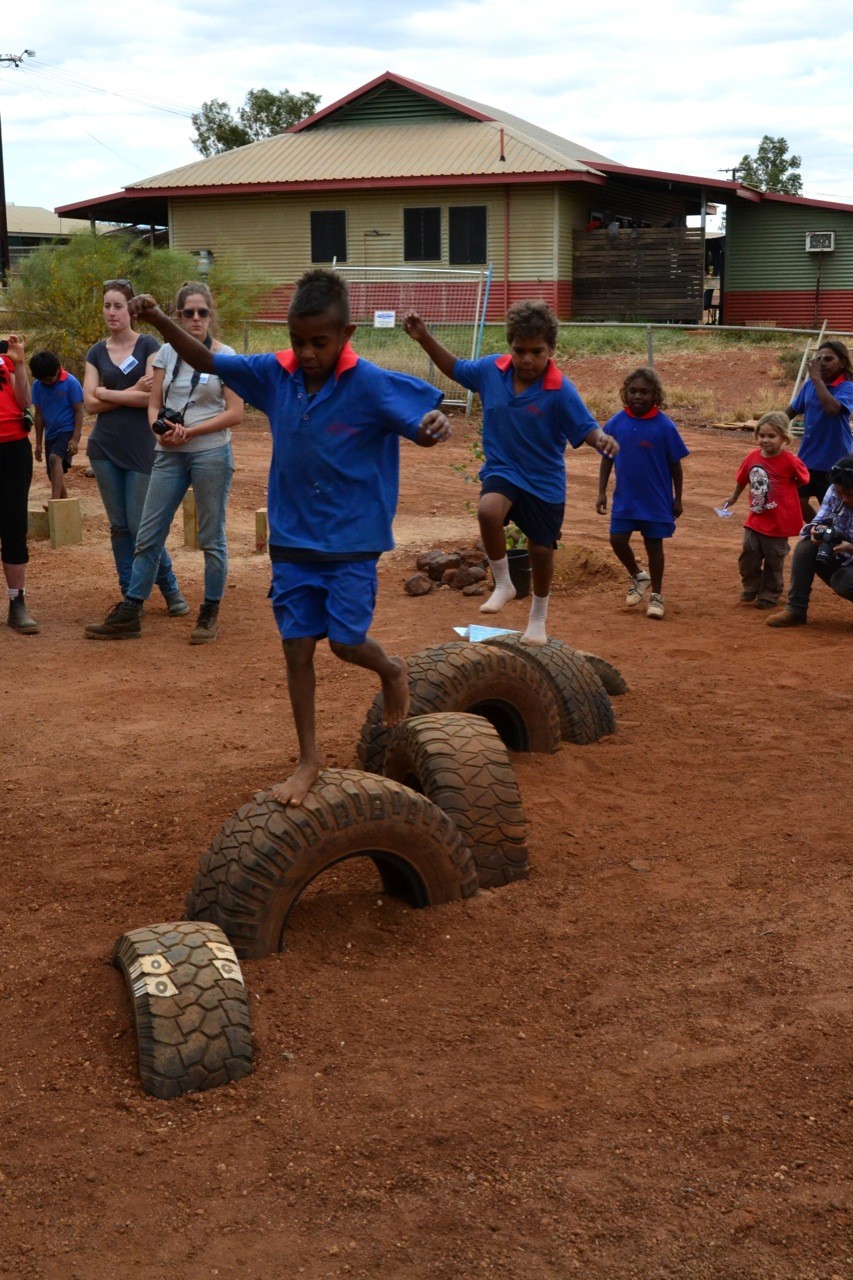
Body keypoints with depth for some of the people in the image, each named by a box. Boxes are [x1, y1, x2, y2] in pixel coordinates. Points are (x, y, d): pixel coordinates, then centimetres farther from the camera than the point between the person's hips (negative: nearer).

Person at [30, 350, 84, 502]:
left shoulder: (70, 382, -12)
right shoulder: (37, 385, 1)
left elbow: (78, 411, -9)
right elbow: (39, 414, 7)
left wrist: (75, 439, -16)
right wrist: (38, 443, 8)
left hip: (67, 431, -6)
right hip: (50, 435, 6)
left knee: (55, 459, -31)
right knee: (54, 476, 9)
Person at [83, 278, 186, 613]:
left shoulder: (149, 346, -2)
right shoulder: (96, 353, 9)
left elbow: (154, 396, -14)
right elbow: (90, 404, 0)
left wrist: (108, 394, -6)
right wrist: (133, 392, -9)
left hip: (141, 450, -4)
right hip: (104, 450, 4)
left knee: (140, 526, -5)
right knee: (119, 526, 7)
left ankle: (170, 590, 12)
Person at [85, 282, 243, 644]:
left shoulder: (225, 356, -3)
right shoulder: (167, 353, 7)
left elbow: (235, 413, -7)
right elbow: (154, 405, 9)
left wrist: (190, 431, -15)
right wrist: (161, 431, -12)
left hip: (211, 453, -4)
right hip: (169, 455, 4)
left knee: (211, 538, 4)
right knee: (148, 535, 4)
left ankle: (210, 614, 16)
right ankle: (129, 614, 11)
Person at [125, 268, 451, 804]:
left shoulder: (371, 385, -18)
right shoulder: (276, 373, -6)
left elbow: (422, 425, -20)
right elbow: (207, 361, 2)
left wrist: (436, 424, -45)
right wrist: (161, 322, -13)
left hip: (351, 541, -4)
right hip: (292, 539, 4)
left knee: (346, 642, -2)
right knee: (297, 645, 7)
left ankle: (393, 671, 35)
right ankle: (309, 760, 20)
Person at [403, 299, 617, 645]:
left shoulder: (560, 390, -20)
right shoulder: (491, 369, -8)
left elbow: (585, 429, -18)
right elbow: (456, 368, 11)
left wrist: (601, 438, -41)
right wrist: (425, 338, 2)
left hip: (545, 481, -1)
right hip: (502, 469, 1)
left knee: (541, 551, 10)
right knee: (488, 510, -32)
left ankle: (538, 618, 37)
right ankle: (502, 584, -7)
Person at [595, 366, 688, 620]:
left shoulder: (664, 426, -12)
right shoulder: (616, 423, -5)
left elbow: (675, 464, -4)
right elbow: (607, 458, 4)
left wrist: (677, 499, -1)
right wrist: (602, 492, 1)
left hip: (656, 499, -2)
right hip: (624, 498, 3)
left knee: (654, 544, 7)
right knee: (618, 540, 1)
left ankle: (656, 595, 23)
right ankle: (638, 576, 30)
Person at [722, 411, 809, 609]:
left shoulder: (790, 462, -17)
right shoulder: (752, 457, -5)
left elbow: (803, 480, 0)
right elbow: (742, 479, 13)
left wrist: (784, 492, 2)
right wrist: (733, 498, 26)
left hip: (779, 523, -4)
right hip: (755, 520, 4)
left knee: (773, 562, 8)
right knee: (748, 558, 8)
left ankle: (769, 596, 23)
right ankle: (750, 590, 27)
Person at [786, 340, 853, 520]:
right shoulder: (810, 384, 2)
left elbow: (832, 408, -36)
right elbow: (793, 410, 15)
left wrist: (817, 378, -30)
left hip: (834, 461, -6)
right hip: (807, 457, 6)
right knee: (799, 502, 14)